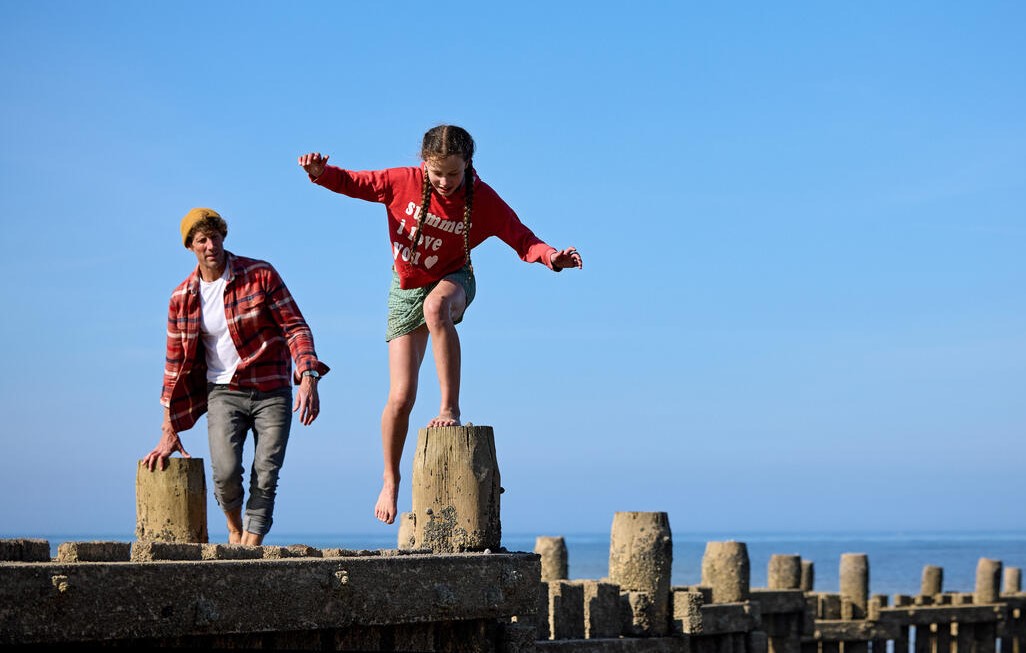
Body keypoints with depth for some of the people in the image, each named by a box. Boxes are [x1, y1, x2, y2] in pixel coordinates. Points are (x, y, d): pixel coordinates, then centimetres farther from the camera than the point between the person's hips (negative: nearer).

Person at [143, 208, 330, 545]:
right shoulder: (182, 298, 3)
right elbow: (176, 364, 8)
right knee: (226, 473, -16)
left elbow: (295, 327, -6)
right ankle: (234, 526, 15)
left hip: (272, 393, -1)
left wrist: (308, 375, -23)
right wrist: (169, 432, 8)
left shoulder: (261, 275, -4)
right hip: (224, 393, 1)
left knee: (265, 477, -8)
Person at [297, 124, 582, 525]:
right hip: (406, 291, 1)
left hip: (452, 282, -1)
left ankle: (450, 408, -35)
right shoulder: (404, 182, -16)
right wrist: (321, 173, -27)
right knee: (401, 396, -6)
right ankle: (390, 480, 17)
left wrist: (551, 256, -38)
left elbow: (522, 240, -18)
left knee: (435, 305, -42)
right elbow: (351, 183, -6)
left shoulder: (483, 201, -18)